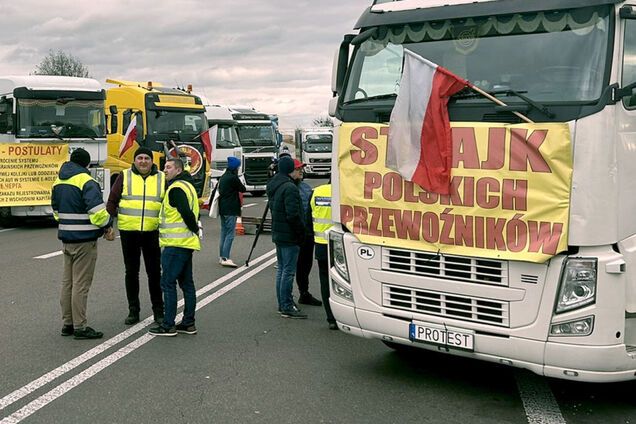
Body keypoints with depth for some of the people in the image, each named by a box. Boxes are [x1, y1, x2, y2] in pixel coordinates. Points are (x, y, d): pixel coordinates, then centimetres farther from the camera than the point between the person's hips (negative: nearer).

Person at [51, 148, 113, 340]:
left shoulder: (58, 182, 11)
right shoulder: (86, 182, -16)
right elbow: (97, 210, -22)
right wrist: (107, 226, -5)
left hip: (65, 238, 8)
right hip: (84, 239, -8)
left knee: (67, 282, 14)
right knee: (81, 284, -3)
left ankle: (67, 324, 21)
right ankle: (79, 327, 1)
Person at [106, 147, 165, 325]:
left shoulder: (162, 178, 5)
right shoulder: (124, 177, 2)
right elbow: (112, 201, 4)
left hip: (152, 232, 0)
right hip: (128, 232, 0)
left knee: (154, 272, 5)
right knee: (131, 272, 8)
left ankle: (158, 311, 16)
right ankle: (133, 311, 19)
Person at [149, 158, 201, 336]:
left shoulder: (176, 188, -14)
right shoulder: (187, 185, 18)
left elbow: (186, 213, -23)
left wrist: (196, 230, -11)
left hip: (175, 244, -10)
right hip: (186, 243, 10)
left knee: (168, 283, -5)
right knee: (186, 283, 12)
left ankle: (168, 325, -2)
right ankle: (188, 323, 18)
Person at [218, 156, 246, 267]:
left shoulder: (223, 177, 13)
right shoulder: (233, 178, -13)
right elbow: (242, 189, -4)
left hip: (222, 209, 9)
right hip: (231, 210, -9)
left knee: (224, 233, 13)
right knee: (230, 234, -8)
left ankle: (221, 257, 17)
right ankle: (225, 258, -13)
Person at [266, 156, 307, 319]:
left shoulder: (274, 186, 12)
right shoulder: (289, 188, -18)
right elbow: (293, 215, -22)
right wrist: (301, 232, -12)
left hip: (278, 234, 10)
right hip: (289, 236, -10)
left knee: (281, 269, 16)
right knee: (288, 271, -5)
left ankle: (282, 304, 23)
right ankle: (287, 307, -1)